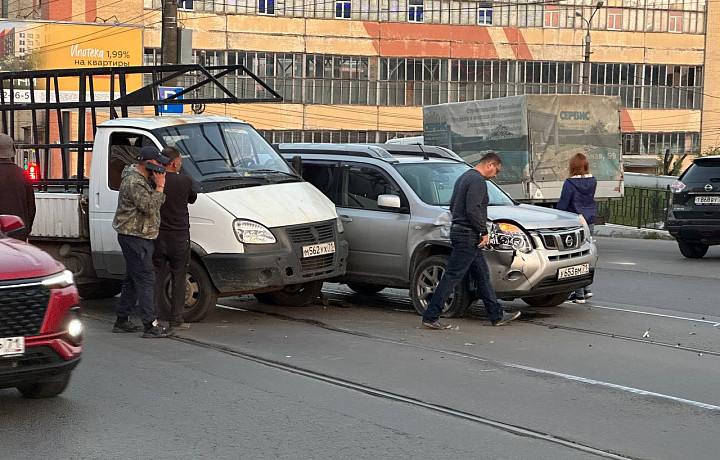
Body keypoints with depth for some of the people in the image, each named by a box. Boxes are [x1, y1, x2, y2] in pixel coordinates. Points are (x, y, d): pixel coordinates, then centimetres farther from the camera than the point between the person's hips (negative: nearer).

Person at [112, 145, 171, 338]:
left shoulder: (145, 179, 16)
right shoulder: (133, 182, -18)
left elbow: (153, 205, 18)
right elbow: (149, 206, -25)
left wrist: (157, 186, 4)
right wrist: (159, 187, -16)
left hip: (139, 237, 11)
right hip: (134, 237, -11)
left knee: (132, 279, 15)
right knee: (146, 279, -13)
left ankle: (122, 321, 22)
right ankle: (151, 325, -15)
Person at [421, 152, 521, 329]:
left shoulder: (464, 178, 18)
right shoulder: (478, 181, -14)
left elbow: (452, 205, 22)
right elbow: (473, 210, -24)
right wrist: (485, 231, -13)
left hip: (458, 230, 11)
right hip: (468, 236, -11)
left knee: (482, 275, 14)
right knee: (452, 276, -9)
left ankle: (497, 316, 20)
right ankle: (430, 317, -7)